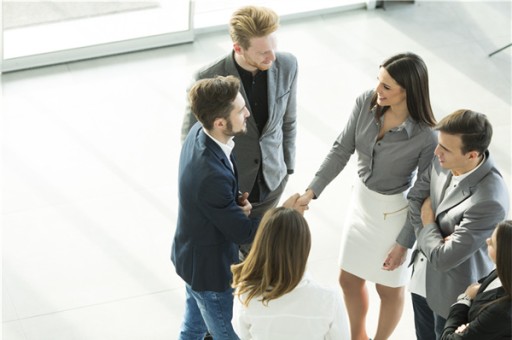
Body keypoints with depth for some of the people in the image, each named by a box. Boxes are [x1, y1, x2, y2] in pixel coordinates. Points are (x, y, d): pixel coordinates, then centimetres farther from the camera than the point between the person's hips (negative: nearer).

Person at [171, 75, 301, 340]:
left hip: (191, 256, 8)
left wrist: (236, 202, -9)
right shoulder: (211, 175, -40)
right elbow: (242, 231, -25)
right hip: (210, 268, -8)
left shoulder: (199, 133, -12)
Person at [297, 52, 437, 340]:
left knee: (389, 288, 18)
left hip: (394, 212, -5)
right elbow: (342, 150, -8)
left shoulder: (425, 137, -29)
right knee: (349, 280, 22)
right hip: (362, 199, 5)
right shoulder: (366, 103, -17)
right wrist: (312, 191, -14)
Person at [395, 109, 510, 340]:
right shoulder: (443, 161, -17)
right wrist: (403, 243, -6)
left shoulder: (489, 202, -38)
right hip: (422, 277, 7)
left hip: (455, 294, -7)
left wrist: (427, 223, -15)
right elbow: (416, 196, 2)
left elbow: (443, 259, -31)